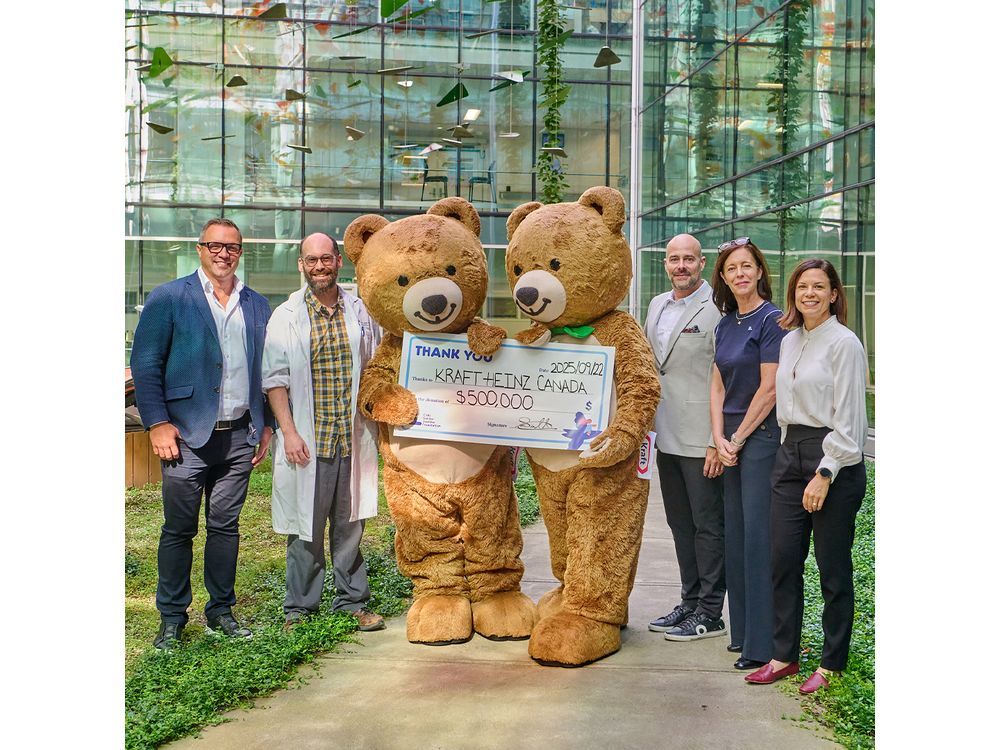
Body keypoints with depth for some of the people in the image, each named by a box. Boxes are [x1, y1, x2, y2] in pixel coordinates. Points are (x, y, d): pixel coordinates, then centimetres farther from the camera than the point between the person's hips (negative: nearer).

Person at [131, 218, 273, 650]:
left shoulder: (257, 306, 13)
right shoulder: (168, 298, 2)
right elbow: (145, 365, -2)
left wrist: (267, 426, 11)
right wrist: (158, 423, -9)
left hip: (239, 436, 3)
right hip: (186, 435, -3)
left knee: (225, 526, 10)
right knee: (179, 528, 3)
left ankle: (221, 611, 22)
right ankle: (172, 619, 16)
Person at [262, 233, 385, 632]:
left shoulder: (360, 312, 9)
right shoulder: (286, 317, 2)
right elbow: (275, 378, -1)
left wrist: (377, 425, 11)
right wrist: (289, 431, -10)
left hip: (353, 438, 2)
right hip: (306, 439, -2)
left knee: (350, 523, 10)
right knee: (306, 526, 3)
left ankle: (352, 602, 22)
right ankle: (300, 608, 17)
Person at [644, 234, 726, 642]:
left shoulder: (716, 309, -11)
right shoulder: (657, 305, 13)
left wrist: (718, 442, -17)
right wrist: (647, 425, 16)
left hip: (700, 440, -8)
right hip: (666, 436, 8)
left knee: (707, 525, 1)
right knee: (680, 524, 15)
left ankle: (709, 615, 11)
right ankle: (690, 603, 27)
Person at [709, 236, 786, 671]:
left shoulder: (771, 320, -9)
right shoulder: (725, 325, 13)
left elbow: (769, 389, -14)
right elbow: (718, 387, 11)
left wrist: (738, 439, -9)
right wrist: (719, 439, 0)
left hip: (761, 436, -7)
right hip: (731, 439, 8)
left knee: (758, 536, -6)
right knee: (735, 534, 11)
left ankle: (762, 645, 1)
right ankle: (742, 631, 21)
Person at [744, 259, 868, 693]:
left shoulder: (844, 344, -9)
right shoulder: (789, 342, 13)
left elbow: (848, 419, -12)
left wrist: (825, 474, -16)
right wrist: (791, 454, 15)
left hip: (835, 461, -7)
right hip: (791, 455, 7)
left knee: (833, 567, 2)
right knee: (783, 560, 7)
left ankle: (832, 665, 15)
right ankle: (784, 655, 19)